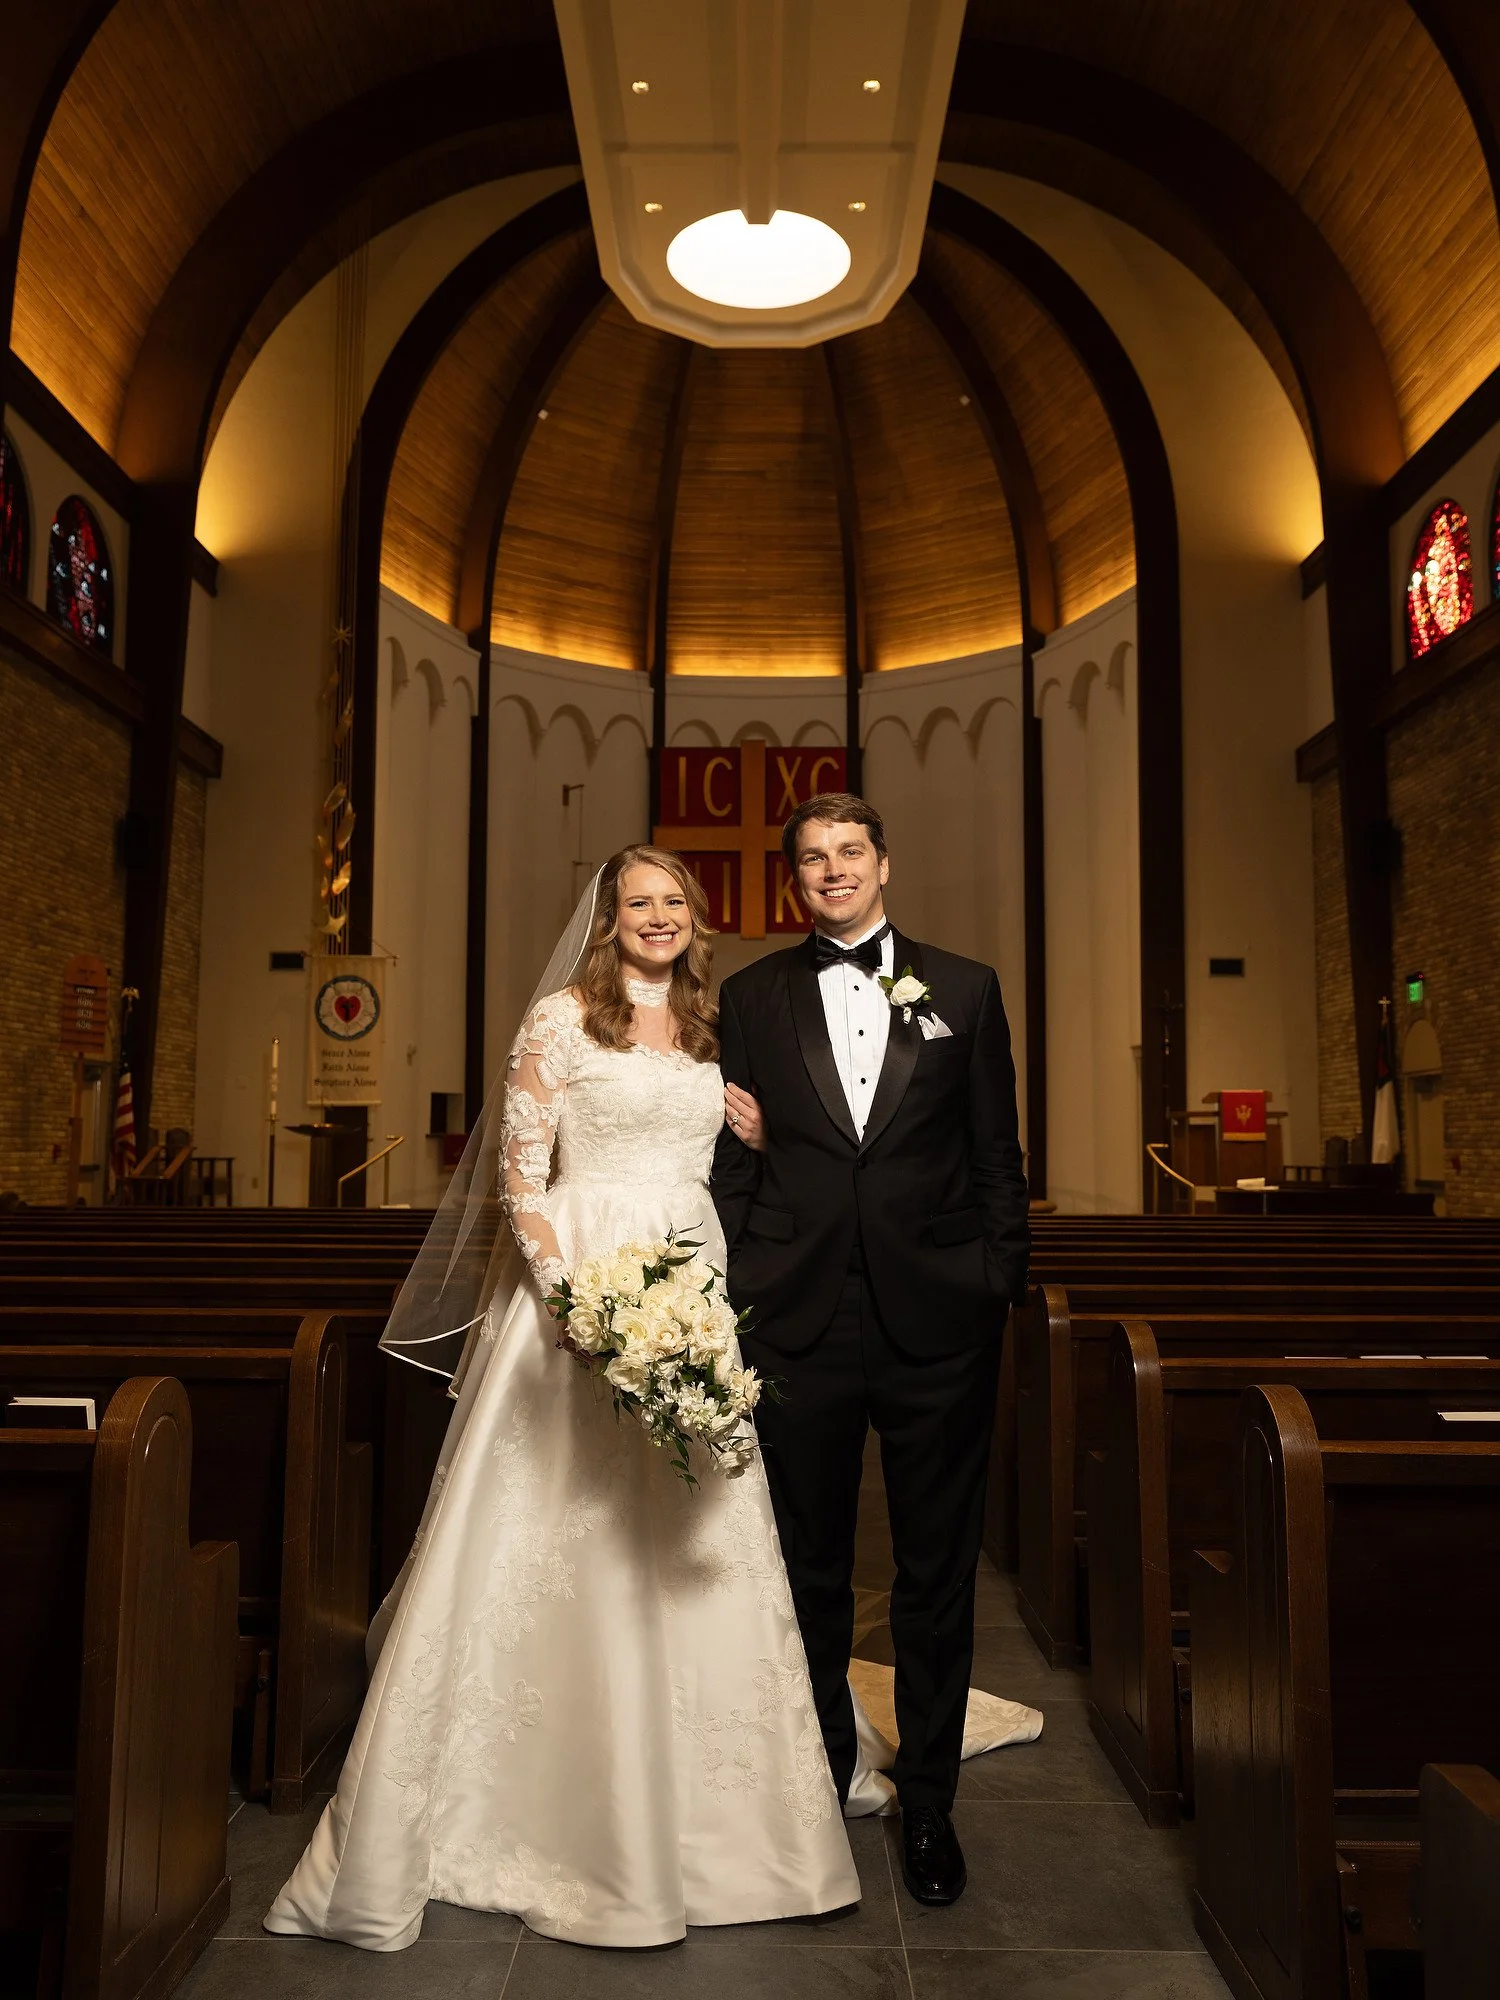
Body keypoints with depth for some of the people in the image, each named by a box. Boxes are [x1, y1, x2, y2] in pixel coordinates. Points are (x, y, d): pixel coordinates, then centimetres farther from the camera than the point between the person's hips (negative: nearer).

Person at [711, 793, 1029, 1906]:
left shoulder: (965, 991, 6)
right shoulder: (750, 998, 6)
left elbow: (998, 1157, 5)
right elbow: (730, 1158, 6)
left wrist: (999, 1286, 0)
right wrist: (737, 1292, 0)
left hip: (936, 1322, 0)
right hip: (798, 1320, 1)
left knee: (937, 1572, 11)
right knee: (811, 1567, 14)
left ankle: (928, 1803, 30)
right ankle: (820, 1775, 36)